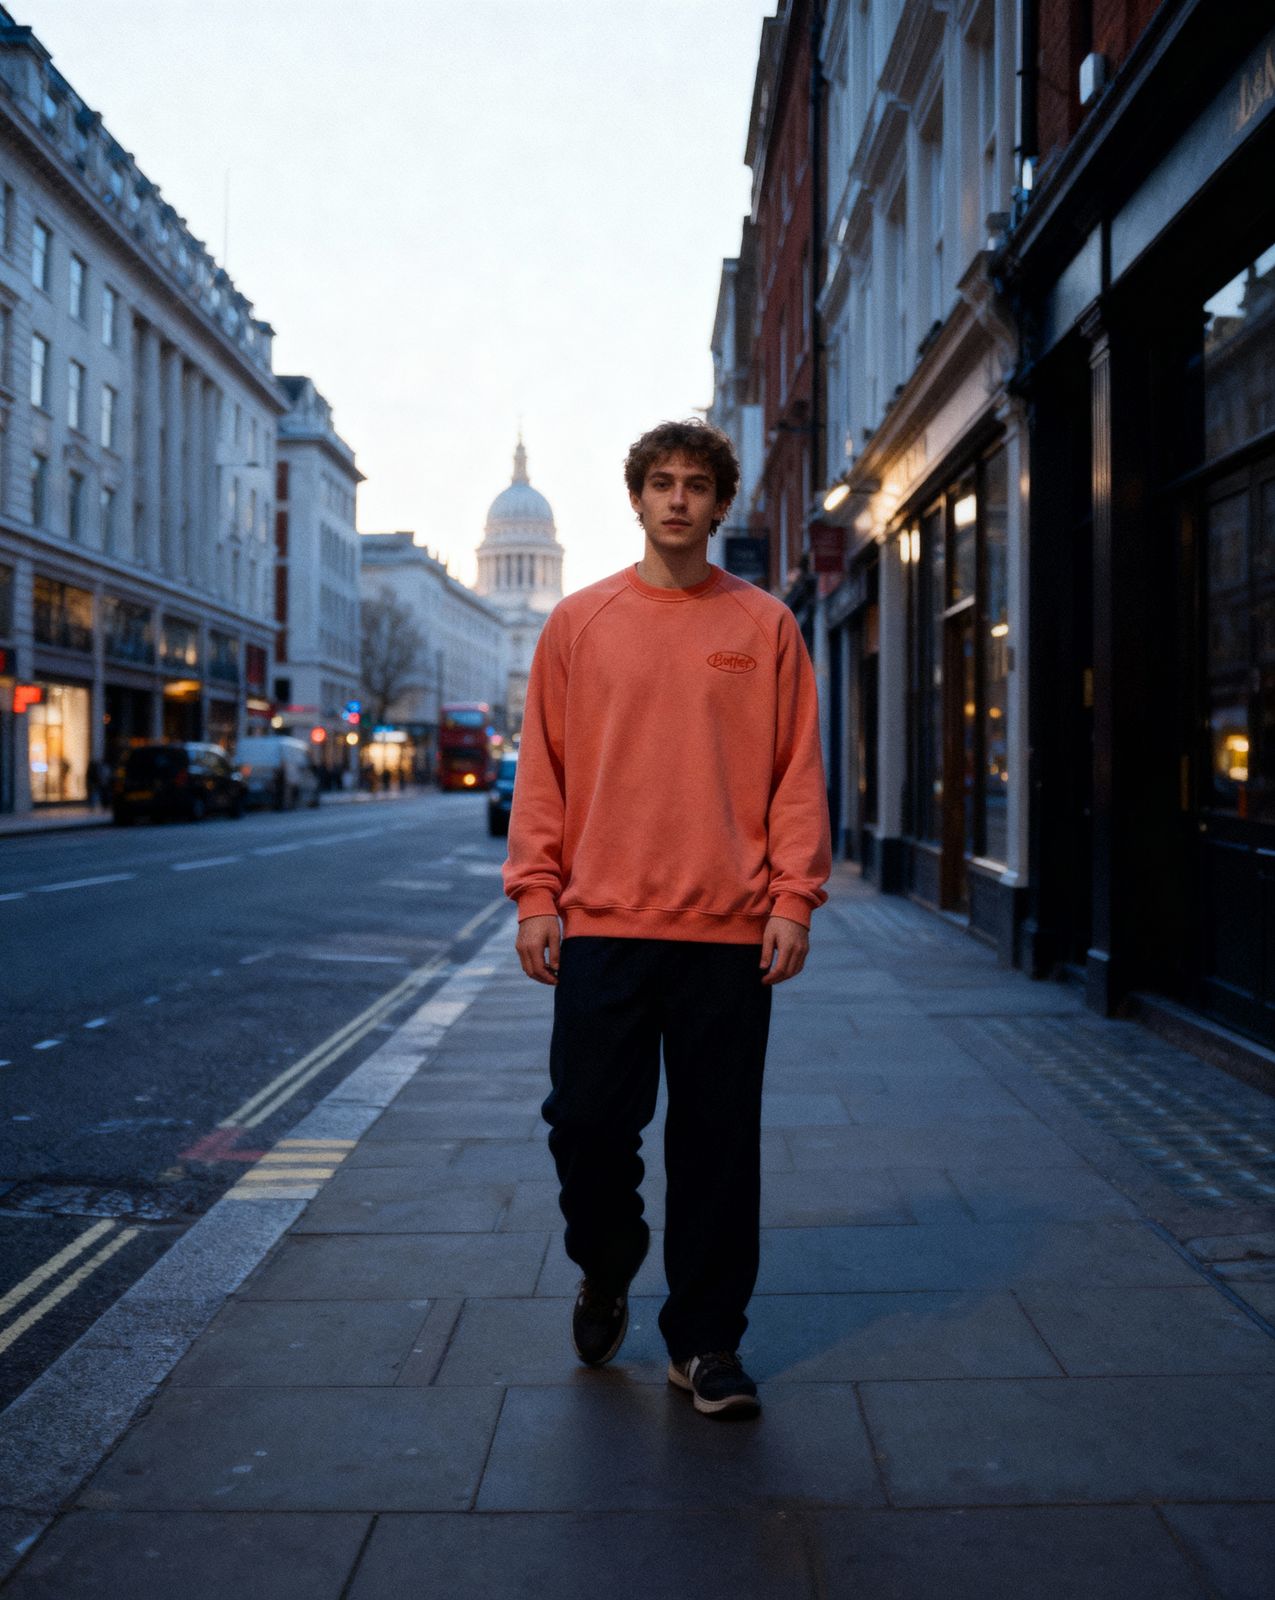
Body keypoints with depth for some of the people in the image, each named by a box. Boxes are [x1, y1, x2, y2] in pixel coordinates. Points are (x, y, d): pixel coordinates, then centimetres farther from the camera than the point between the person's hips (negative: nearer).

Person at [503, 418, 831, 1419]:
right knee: (587, 1122, 4)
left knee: (718, 1141, 5)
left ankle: (706, 1340, 21)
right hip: (602, 923, 1)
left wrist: (794, 898, -6)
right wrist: (536, 894, -2)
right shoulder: (579, 623, 8)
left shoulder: (766, 627, 6)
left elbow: (798, 772, 3)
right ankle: (605, 1274, 34)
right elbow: (543, 767, 6)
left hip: (729, 931, 0)